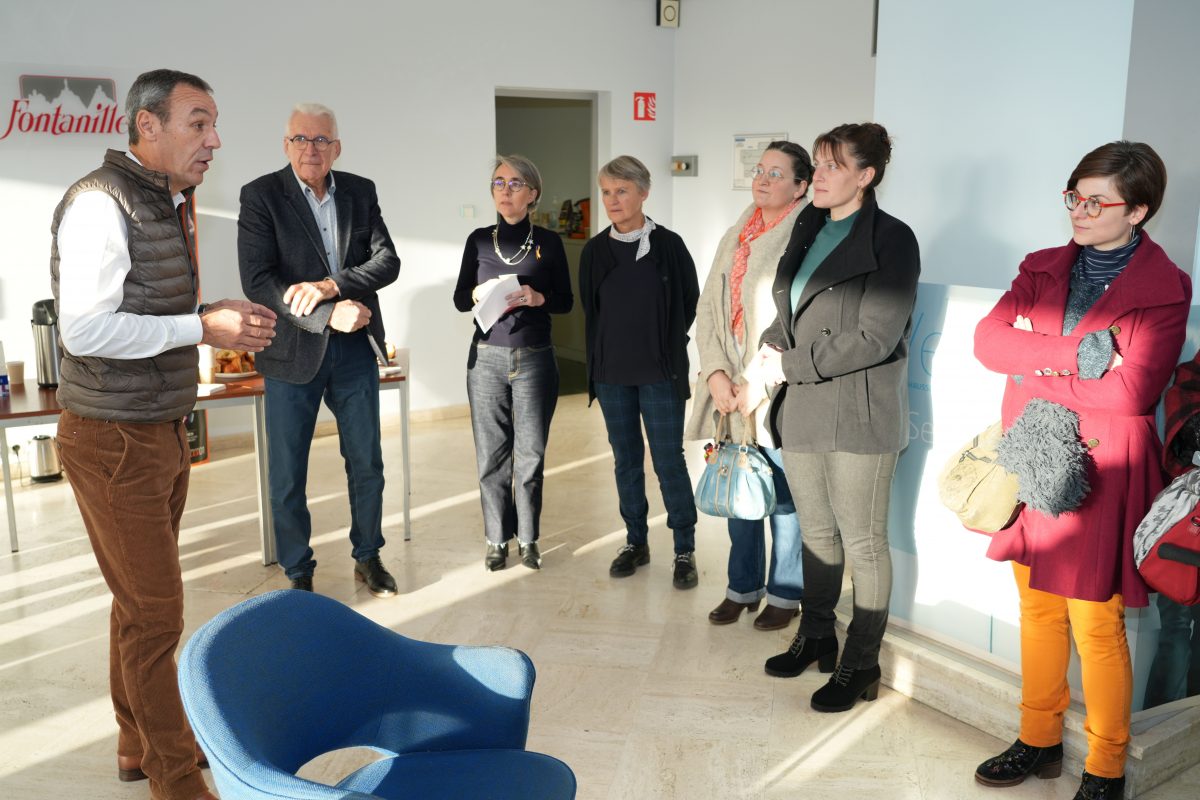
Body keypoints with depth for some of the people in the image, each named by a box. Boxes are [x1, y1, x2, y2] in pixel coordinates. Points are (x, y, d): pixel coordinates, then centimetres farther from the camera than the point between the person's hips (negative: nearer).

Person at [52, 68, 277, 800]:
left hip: (162, 430, 9)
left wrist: (223, 316, 2)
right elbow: (86, 329, -24)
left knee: (142, 601, 18)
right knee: (155, 613, -2)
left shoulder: (169, 204, 12)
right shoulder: (101, 203, -17)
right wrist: (204, 327, -20)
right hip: (113, 439, -9)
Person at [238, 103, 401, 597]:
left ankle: (368, 557, 31)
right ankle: (298, 574, 23)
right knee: (287, 474, 6)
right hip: (293, 352, -3)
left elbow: (388, 261, -5)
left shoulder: (361, 192, 4)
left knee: (367, 463, 13)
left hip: (355, 349, 3)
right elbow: (257, 281, -15)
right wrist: (329, 315, -22)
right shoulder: (261, 195, -6)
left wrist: (330, 285, -20)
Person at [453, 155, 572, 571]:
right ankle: (496, 539, 19)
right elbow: (459, 299, 7)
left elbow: (566, 301, 4)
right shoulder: (479, 240, 5)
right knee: (491, 454, 4)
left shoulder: (549, 242, 1)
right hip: (487, 358, 1)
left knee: (530, 454, 3)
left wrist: (539, 298, -16)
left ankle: (528, 539, 19)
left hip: (535, 360, -1)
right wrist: (479, 293, -14)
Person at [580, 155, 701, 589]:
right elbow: (590, 310, 12)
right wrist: (600, 360, 9)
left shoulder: (668, 245, -5)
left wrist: (666, 344, 7)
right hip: (612, 374, 3)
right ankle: (636, 542, 25)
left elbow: (690, 302, 4)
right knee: (626, 459, 11)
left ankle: (685, 550, 11)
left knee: (669, 460, -1)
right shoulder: (594, 251, 4)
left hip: (659, 373, -3)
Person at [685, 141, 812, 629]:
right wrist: (716, 373, -4)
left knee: (784, 497, 5)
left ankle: (785, 594, 23)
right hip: (730, 389, 6)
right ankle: (743, 587, 30)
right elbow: (708, 308, 9)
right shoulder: (737, 236, 13)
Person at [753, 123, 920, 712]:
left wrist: (790, 366, -15)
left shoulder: (890, 240, -11)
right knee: (816, 532, 18)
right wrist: (772, 345, -2)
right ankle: (815, 638, 35)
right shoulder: (810, 229, 12)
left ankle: (861, 665, 19)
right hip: (801, 410, 7)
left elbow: (875, 338, -17)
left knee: (863, 543, 5)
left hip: (859, 414, -7)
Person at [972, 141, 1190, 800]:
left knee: (1096, 626, 2)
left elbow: (1131, 390, -19)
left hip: (1099, 472, -5)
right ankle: (1039, 741, 31)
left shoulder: (1164, 289, -6)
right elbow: (988, 338, -6)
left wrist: (1035, 378, -10)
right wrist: (1074, 354, -16)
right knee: (1038, 608, 14)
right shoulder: (1044, 268, 9)